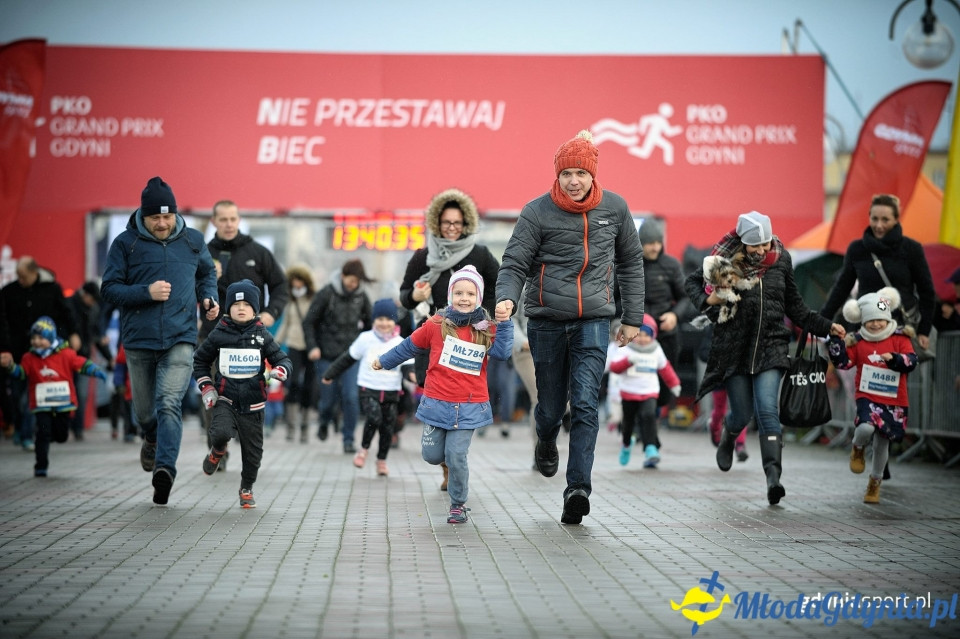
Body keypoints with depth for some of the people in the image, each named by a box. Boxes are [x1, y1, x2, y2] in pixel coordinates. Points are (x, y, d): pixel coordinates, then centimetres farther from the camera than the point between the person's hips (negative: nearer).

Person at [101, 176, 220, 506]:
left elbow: (207, 273, 24)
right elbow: (109, 289, -1)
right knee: (144, 410, 12)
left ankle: (165, 467, -28)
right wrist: (146, 292, -16)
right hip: (139, 341, 1)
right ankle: (153, 439, 46)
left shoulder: (192, 240, 6)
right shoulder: (125, 243, -1)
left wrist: (209, 298, 4)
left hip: (180, 338, -1)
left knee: (168, 403, -19)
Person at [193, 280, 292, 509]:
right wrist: (206, 387, 1)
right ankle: (218, 452, 9)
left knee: (252, 450, 7)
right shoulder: (218, 335, 0)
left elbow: (282, 359, 3)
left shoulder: (262, 336, 1)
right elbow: (200, 360, 12)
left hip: (253, 404, 1)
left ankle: (247, 488, 30)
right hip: (225, 399, -1)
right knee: (220, 432, -27)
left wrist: (278, 373, -20)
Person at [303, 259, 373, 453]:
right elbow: (308, 322, -4)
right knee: (328, 398, 5)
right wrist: (312, 347, -13)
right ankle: (324, 422, 38)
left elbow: (369, 324, 16)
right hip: (327, 356, -2)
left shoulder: (361, 297, 2)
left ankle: (348, 440, 0)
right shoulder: (326, 294, -8)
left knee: (351, 397, -10)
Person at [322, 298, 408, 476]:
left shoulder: (400, 343, 2)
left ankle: (382, 461, 23)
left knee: (387, 427, 3)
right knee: (374, 418, -24)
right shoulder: (366, 339, 2)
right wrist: (330, 374, 19)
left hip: (391, 392, 2)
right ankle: (364, 449, 1)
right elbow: (347, 359, 12)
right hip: (368, 389, -2)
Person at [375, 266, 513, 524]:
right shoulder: (437, 325, -2)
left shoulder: (485, 330, 1)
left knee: (456, 457, -7)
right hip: (437, 403, 1)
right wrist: (384, 362, 21)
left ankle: (458, 505, 12)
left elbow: (502, 352, -15)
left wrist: (505, 323, -19)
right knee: (432, 455, 4)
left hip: (469, 407, -1)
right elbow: (409, 346, 11)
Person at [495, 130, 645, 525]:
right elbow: (515, 263, -5)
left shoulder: (614, 209, 5)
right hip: (546, 321, 0)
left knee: (585, 403, -14)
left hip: (593, 319, 0)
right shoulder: (537, 213, -3)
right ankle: (546, 444, 44)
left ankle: (578, 488, -19)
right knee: (551, 404, 8)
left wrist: (632, 317, 14)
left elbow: (631, 262, 16)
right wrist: (507, 299, -27)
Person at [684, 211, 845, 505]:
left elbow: (794, 307, 16)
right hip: (734, 347, 0)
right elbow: (692, 282, 10)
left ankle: (773, 477, -23)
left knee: (768, 410, -16)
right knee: (743, 413, 5)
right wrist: (707, 300, -10)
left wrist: (826, 327, 11)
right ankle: (727, 436, 44)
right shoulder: (725, 258, -4)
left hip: (771, 346, 1)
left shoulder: (781, 260, 4)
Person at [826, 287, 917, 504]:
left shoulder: (900, 338, -1)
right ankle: (857, 449, 9)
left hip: (894, 401, 1)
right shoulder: (857, 341, 2)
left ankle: (875, 482, 31)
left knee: (881, 443, 8)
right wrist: (835, 341, -13)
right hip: (867, 397, -1)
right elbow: (843, 362, -3)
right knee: (866, 427, -30)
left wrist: (894, 358, -29)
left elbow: (911, 361, -10)